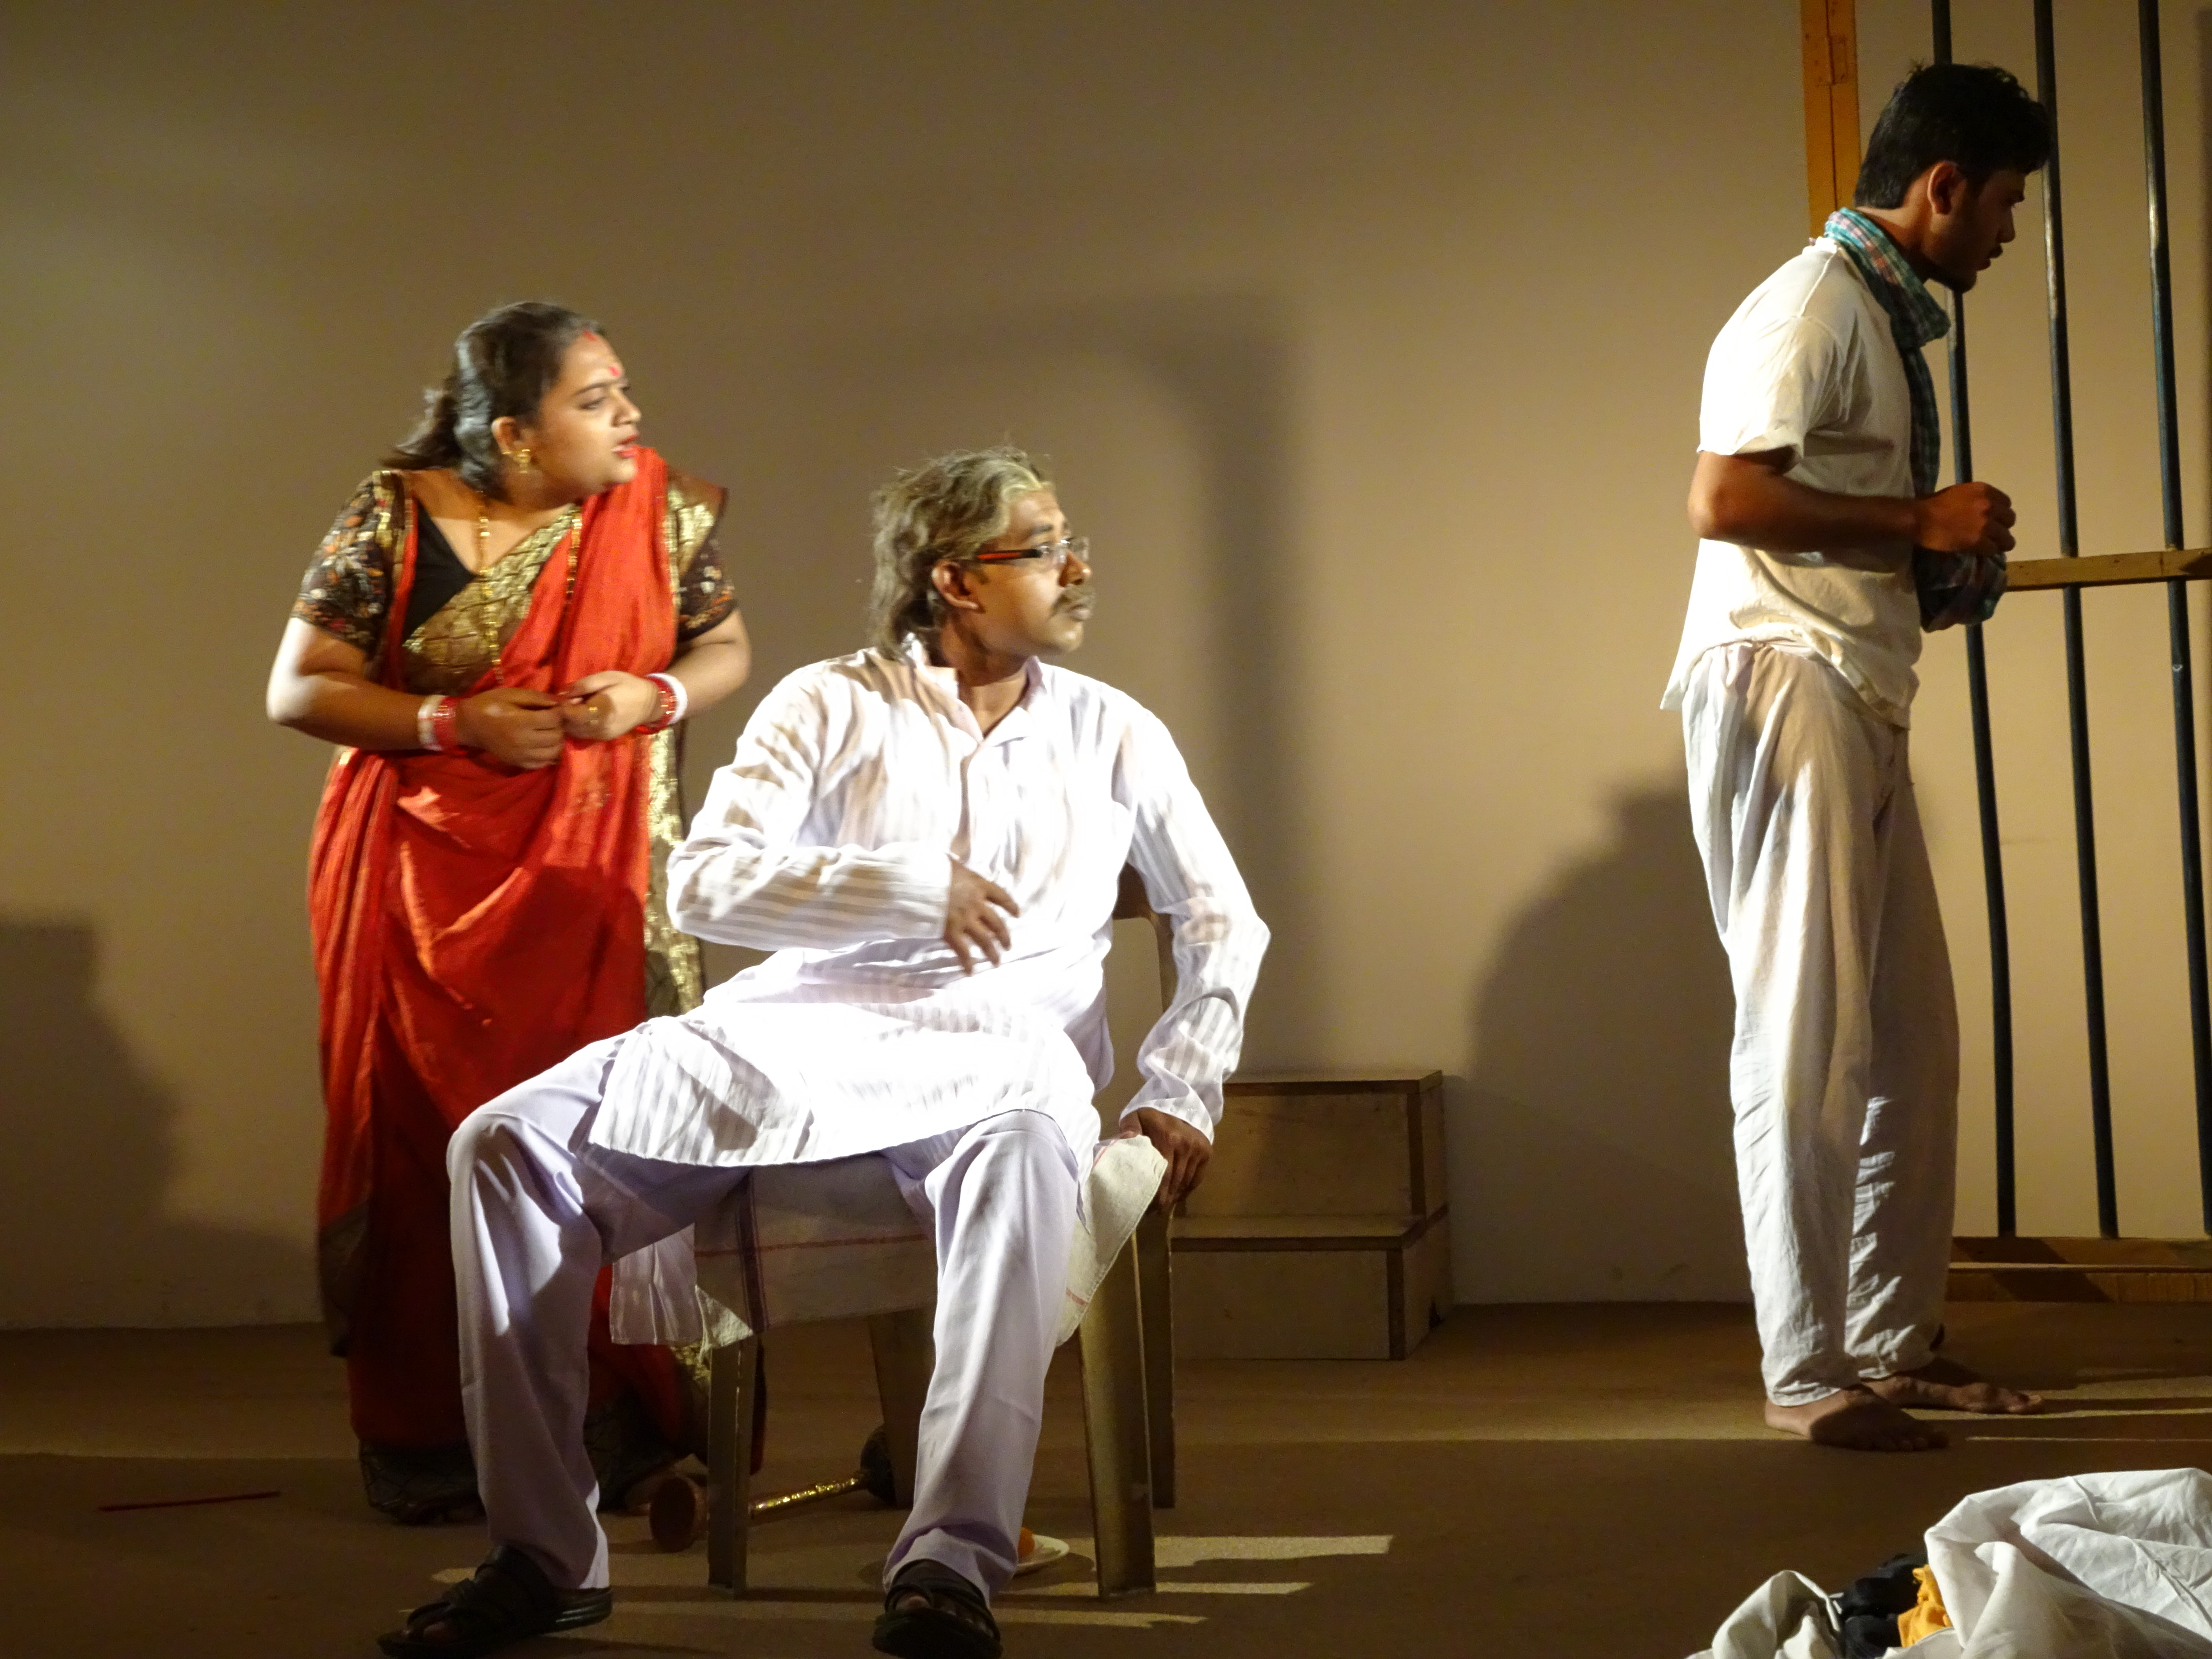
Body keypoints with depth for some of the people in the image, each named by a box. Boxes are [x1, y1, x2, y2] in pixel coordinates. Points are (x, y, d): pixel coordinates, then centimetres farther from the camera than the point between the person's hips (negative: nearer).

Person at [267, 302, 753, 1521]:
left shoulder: (659, 513, 0)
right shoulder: (394, 517, -6)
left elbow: (723, 650, 11)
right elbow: (298, 690, -3)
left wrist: (656, 695, -11)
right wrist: (456, 723, -15)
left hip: (599, 871, 2)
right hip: (426, 872, -1)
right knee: (432, 1141, -1)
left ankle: (610, 1431, 8)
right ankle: (434, 1449, 9)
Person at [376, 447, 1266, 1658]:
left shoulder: (1110, 733, 14)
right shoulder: (833, 706, 7)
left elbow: (1223, 920, 16)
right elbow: (701, 882, -4)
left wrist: (1181, 1089, 1)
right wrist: (913, 889, -14)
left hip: (992, 1050, -1)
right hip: (794, 1033, 1)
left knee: (1024, 1151, -41)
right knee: (507, 1143, -19)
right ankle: (544, 1556, -15)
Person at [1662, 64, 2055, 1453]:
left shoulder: (1889, 320, 20)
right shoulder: (1812, 308, -10)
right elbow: (1724, 500, -22)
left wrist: (1947, 566, 9)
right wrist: (1921, 525, -14)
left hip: (1862, 706, 10)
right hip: (1786, 688, -10)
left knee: (1913, 1038, 10)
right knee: (1811, 1044, -7)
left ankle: (1897, 1340, 18)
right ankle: (1811, 1374, -1)